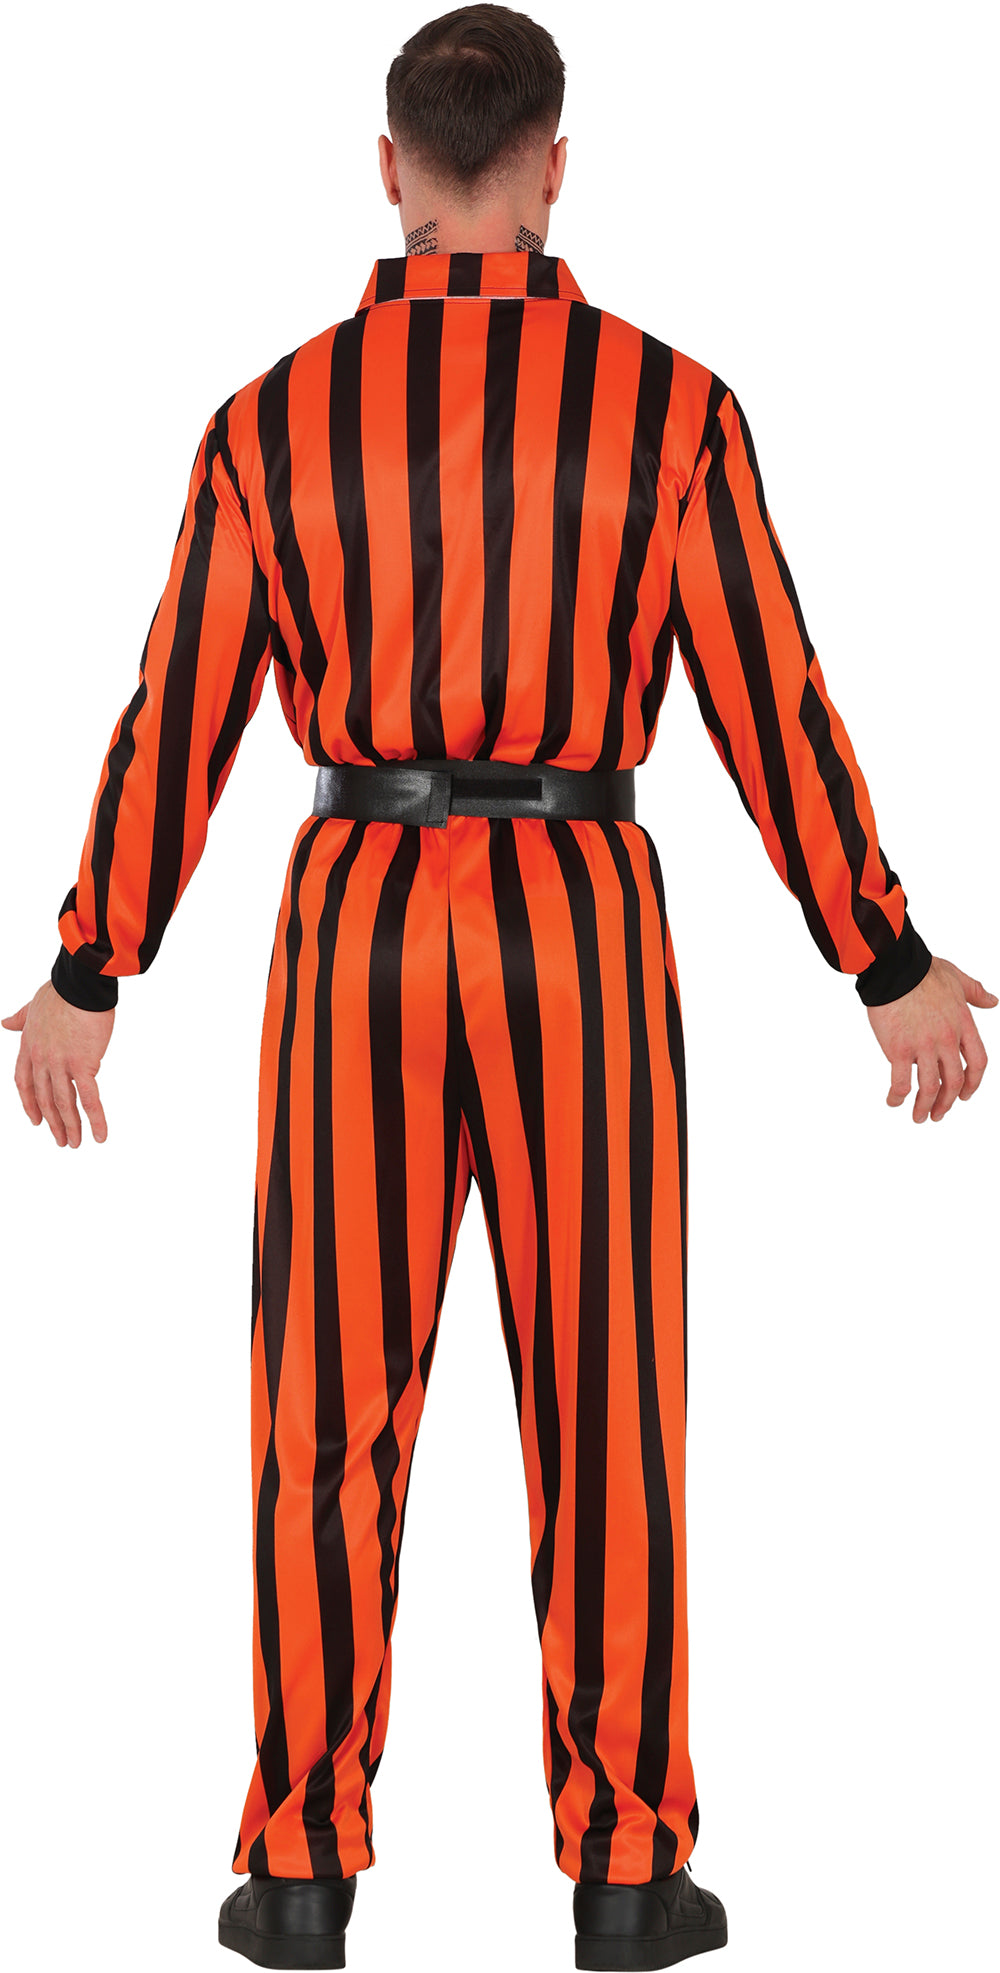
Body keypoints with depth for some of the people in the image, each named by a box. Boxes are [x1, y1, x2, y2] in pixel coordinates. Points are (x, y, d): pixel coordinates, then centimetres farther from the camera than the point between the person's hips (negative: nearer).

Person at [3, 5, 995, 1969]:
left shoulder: (272, 418, -1)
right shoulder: (671, 406, -5)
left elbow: (176, 722, 1)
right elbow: (776, 711, -4)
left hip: (355, 937, 1)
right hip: (578, 938, -1)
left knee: (331, 1407, 9)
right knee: (607, 1403, 6)